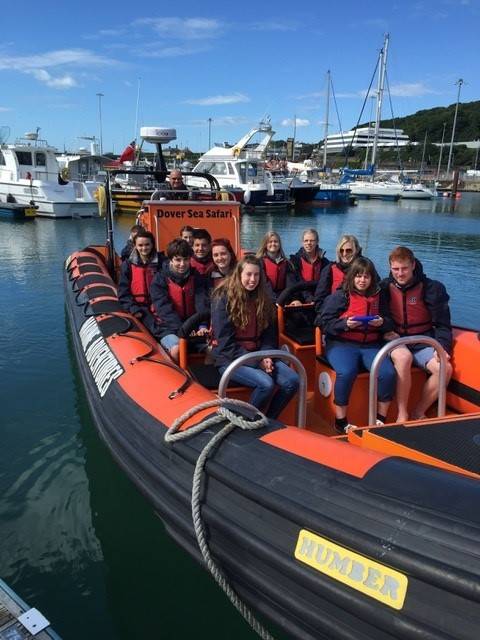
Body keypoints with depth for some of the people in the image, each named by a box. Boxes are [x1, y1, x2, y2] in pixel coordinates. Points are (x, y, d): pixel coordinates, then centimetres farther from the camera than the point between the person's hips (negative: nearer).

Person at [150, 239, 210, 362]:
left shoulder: (197, 278, 5)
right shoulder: (160, 279, -4)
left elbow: (202, 303, -7)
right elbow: (164, 308, -15)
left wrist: (203, 326, -26)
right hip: (170, 329, -3)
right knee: (177, 350, -32)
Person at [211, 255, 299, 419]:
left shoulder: (263, 299, 8)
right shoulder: (223, 299, -11)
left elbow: (268, 334, 12)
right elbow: (226, 342, -15)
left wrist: (266, 356, -9)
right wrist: (256, 362, -18)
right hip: (230, 358, -6)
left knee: (292, 381, -16)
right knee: (266, 384, -29)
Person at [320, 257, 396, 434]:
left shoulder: (379, 296, 14)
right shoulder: (339, 296, 2)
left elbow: (390, 323, 16)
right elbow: (325, 322, -3)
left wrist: (382, 322, -7)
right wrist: (345, 323, -19)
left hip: (371, 345, 4)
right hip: (341, 344, -3)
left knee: (388, 373, -23)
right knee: (346, 372, -33)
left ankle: (381, 419, -2)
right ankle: (340, 420, -14)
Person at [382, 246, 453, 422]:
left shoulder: (431, 288, -2)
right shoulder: (384, 287, 1)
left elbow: (442, 324, -1)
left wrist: (442, 347, -15)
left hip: (422, 343, 1)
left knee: (444, 368, -25)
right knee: (404, 357, -36)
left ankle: (418, 413, -6)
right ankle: (402, 415, -24)